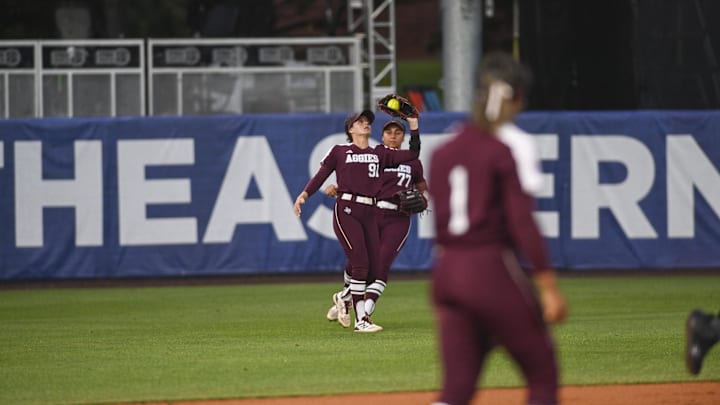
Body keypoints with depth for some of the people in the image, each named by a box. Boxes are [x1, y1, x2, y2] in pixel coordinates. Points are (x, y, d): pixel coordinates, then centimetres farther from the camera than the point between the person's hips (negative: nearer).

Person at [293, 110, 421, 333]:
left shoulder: (380, 153, 17)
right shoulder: (339, 151, 9)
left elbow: (412, 154, 14)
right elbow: (321, 175, 4)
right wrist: (305, 194, -10)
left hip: (369, 214, 5)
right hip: (346, 211, -5)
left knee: (373, 267, -1)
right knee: (360, 263, -15)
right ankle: (361, 320, -12)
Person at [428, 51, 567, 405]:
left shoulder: (442, 153, 11)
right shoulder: (503, 152, -9)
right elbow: (522, 222, -14)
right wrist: (548, 286, -14)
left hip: (447, 272, 6)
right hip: (493, 270, -6)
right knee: (543, 375, 6)